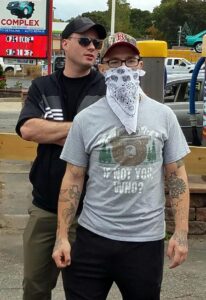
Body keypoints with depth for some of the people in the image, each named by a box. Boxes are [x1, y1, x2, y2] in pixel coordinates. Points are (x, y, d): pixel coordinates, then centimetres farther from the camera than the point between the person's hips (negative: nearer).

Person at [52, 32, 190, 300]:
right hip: (93, 238, 0)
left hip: (147, 240, 1)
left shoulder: (163, 115, 1)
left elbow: (176, 175, 4)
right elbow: (73, 179, 2)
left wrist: (181, 232, -3)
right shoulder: (85, 119, -1)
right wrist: (62, 236, -3)